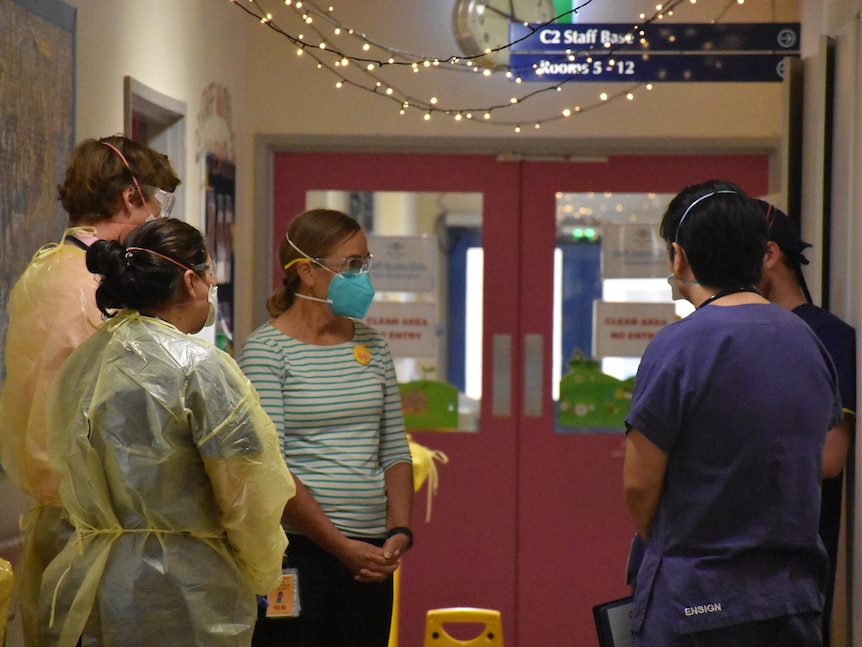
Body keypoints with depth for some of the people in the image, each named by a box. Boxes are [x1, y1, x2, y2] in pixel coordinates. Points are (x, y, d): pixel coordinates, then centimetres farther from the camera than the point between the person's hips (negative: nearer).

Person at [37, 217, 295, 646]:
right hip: (181, 595, -7)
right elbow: (247, 496, -13)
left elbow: (64, 466, 14)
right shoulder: (201, 368, -14)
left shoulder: (80, 362, 8)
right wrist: (261, 576, 4)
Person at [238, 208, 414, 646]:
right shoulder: (266, 351, -5)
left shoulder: (372, 346, 13)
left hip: (370, 555, 5)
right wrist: (343, 546, -15)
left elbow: (395, 451, 15)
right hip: (295, 552, -5)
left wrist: (398, 532, -1)